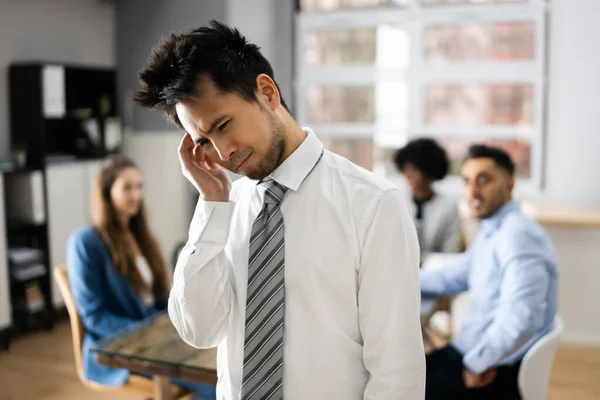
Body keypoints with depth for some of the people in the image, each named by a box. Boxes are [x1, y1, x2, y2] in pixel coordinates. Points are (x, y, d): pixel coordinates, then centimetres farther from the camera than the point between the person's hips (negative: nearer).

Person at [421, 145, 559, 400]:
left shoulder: (518, 235, -22)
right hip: (474, 353, 9)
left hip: (497, 372, -9)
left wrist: (477, 364, -21)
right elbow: (455, 278, 26)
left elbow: (521, 319, -33)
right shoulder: (490, 232, 12)